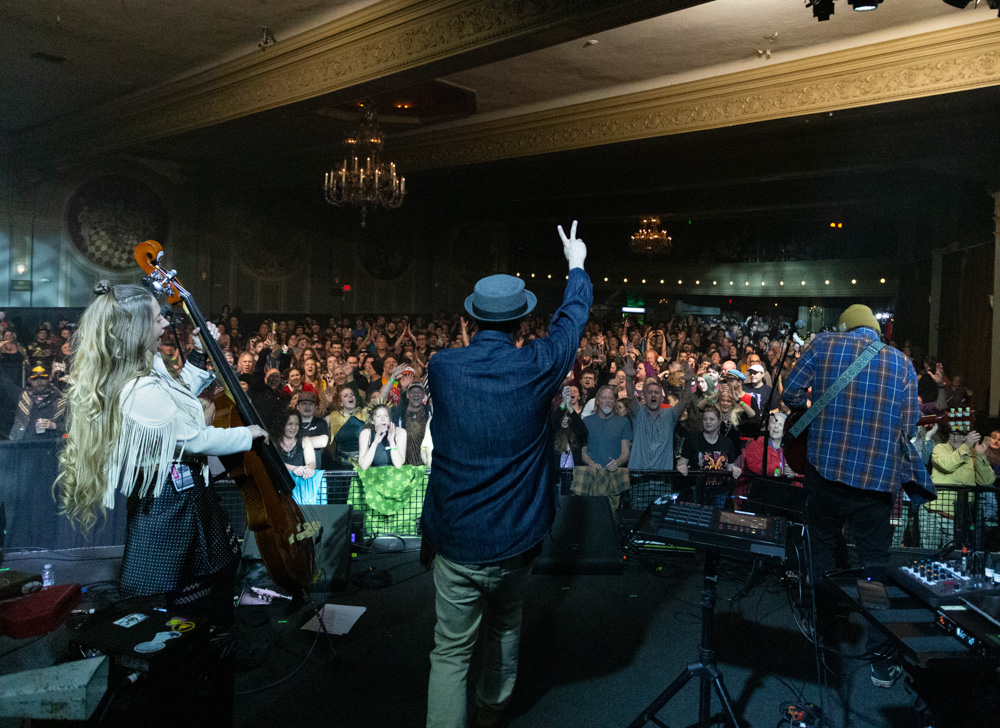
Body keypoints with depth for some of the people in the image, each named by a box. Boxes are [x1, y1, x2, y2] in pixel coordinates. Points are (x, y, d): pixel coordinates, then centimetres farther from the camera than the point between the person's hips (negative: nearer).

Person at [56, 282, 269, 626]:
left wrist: (199, 355, 11)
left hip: (180, 491, 11)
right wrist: (248, 434, -10)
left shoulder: (148, 369, 0)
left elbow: (181, 401, 18)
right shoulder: (141, 392, -32)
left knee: (220, 565, 25)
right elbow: (195, 438, -24)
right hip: (174, 503, -11)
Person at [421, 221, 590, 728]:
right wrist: (577, 267, 24)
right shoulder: (536, 367, -13)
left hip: (454, 540, -1)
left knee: (451, 652, 9)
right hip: (515, 540, 1)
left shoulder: (441, 367, -9)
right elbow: (571, 320, 6)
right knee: (506, 625, 26)